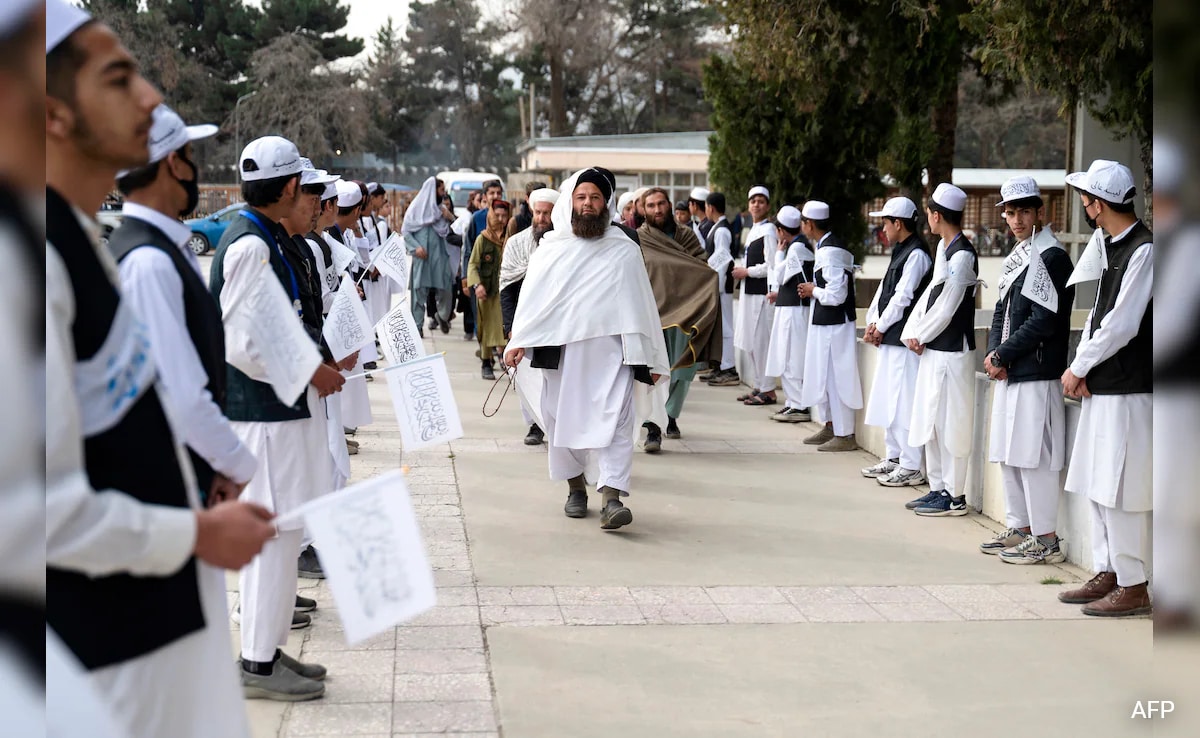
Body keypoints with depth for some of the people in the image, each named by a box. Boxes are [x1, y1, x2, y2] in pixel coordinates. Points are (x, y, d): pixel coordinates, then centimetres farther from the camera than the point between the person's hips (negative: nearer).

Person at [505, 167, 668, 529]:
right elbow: (532, 298, 7)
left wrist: (649, 358, 4)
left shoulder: (625, 251, 5)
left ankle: (611, 497, -16)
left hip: (609, 353, -2)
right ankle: (576, 487, 28)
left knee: (613, 422, -11)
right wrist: (518, 342, -4)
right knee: (564, 419, 10)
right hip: (560, 352, 2)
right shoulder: (551, 248, 9)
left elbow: (640, 305, 6)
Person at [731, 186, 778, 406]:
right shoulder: (754, 230, 17)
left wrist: (747, 272, -10)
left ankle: (768, 390, -3)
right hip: (750, 292, 10)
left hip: (762, 294, -10)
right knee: (751, 341, 13)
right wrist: (743, 274, 13)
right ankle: (759, 386, 21)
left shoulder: (768, 231, -11)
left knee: (761, 340, -8)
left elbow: (771, 266, -17)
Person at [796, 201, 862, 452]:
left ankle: (844, 435, 7)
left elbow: (836, 295, -25)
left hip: (834, 324, -10)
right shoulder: (826, 246, 10)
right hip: (825, 321, 10)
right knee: (823, 376, 19)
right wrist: (814, 289, 7)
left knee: (835, 377, -2)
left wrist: (813, 290, -10)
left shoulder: (829, 252, -21)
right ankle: (830, 427, 30)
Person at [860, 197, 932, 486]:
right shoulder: (900, 252, 17)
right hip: (889, 340, 10)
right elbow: (884, 289, 16)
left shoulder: (917, 254, -13)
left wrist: (880, 327, -9)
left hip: (904, 340, -10)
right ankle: (893, 457, 24)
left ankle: (911, 467, -4)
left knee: (903, 402, -8)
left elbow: (902, 297, -17)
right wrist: (872, 323, 4)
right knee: (888, 400, 15)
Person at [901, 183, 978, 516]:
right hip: (932, 349, 10)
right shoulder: (943, 247, 11)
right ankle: (938, 487, 25)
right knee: (930, 422, 15)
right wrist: (912, 333, 3)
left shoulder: (962, 255, -17)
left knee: (949, 423, -3)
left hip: (952, 351, -10)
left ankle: (954, 496, 5)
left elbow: (945, 309, -17)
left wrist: (920, 336, -5)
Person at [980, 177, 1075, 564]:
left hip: (1037, 375, -9)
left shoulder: (1052, 256, -11)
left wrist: (1003, 355, -12)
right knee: (1009, 454, 14)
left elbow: (1044, 321, -18)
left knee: (1033, 457, -7)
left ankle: (1046, 540, 0)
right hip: (1009, 373, 9)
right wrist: (993, 352, 1)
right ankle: (1020, 528, 24)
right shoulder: (1017, 257, 17)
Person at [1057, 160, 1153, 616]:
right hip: (1102, 387, 9)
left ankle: (1133, 587, 5)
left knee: (1120, 491, -4)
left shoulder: (1143, 250, -16)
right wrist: (1081, 367, 1)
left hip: (1128, 390, -9)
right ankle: (1107, 574, 24)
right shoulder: (1108, 245, 12)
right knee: (1098, 486, 14)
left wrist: (1078, 368, -9)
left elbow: (1121, 326, -19)